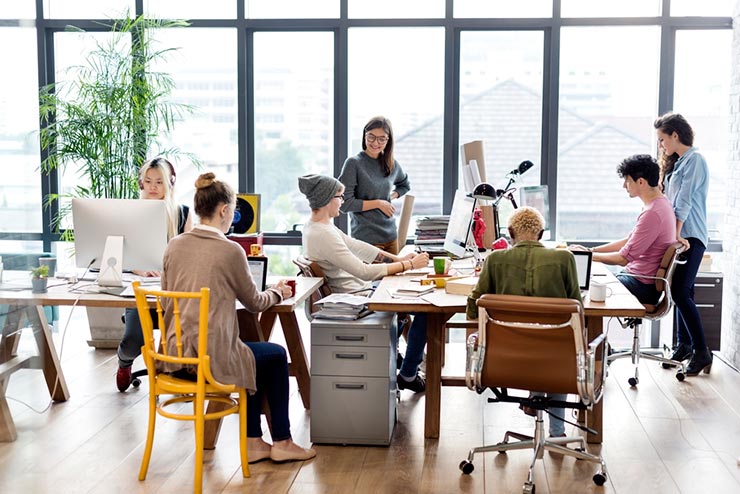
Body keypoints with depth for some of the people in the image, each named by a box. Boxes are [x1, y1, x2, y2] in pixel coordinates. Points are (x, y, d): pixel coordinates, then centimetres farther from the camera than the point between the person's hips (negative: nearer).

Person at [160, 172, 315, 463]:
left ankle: (253, 442, 31)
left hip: (175, 355, 7)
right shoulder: (230, 250, -13)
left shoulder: (174, 245, 3)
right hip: (212, 359, -6)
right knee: (276, 355, 21)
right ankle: (281, 442, 29)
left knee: (255, 356, 30)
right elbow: (254, 303, 0)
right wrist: (278, 292, 22)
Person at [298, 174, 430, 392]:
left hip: (357, 290, 10)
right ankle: (408, 375, 2)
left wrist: (397, 259, 3)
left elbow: (355, 245, 8)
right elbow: (364, 271, -28)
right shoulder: (323, 235, -27)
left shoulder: (315, 226, 4)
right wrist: (408, 265, -21)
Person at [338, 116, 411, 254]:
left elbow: (405, 185, 28)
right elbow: (345, 204, -13)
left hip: (391, 236, 6)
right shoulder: (353, 163, -9)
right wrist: (378, 203, -11)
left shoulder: (392, 164, 7)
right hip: (366, 238, -6)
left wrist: (391, 196, 8)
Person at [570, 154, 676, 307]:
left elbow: (623, 258, -21)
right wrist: (590, 250, 10)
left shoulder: (653, 213, -24)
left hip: (643, 287, -10)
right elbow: (629, 241, 17)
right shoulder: (661, 203, 10)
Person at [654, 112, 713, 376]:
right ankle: (684, 345, 18)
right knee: (681, 292, 11)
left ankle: (702, 351, -9)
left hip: (690, 237, -9)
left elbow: (685, 200, -15)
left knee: (681, 292, -14)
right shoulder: (677, 162, 19)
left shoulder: (694, 159, -9)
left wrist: (676, 234, -17)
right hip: (677, 236, 9)